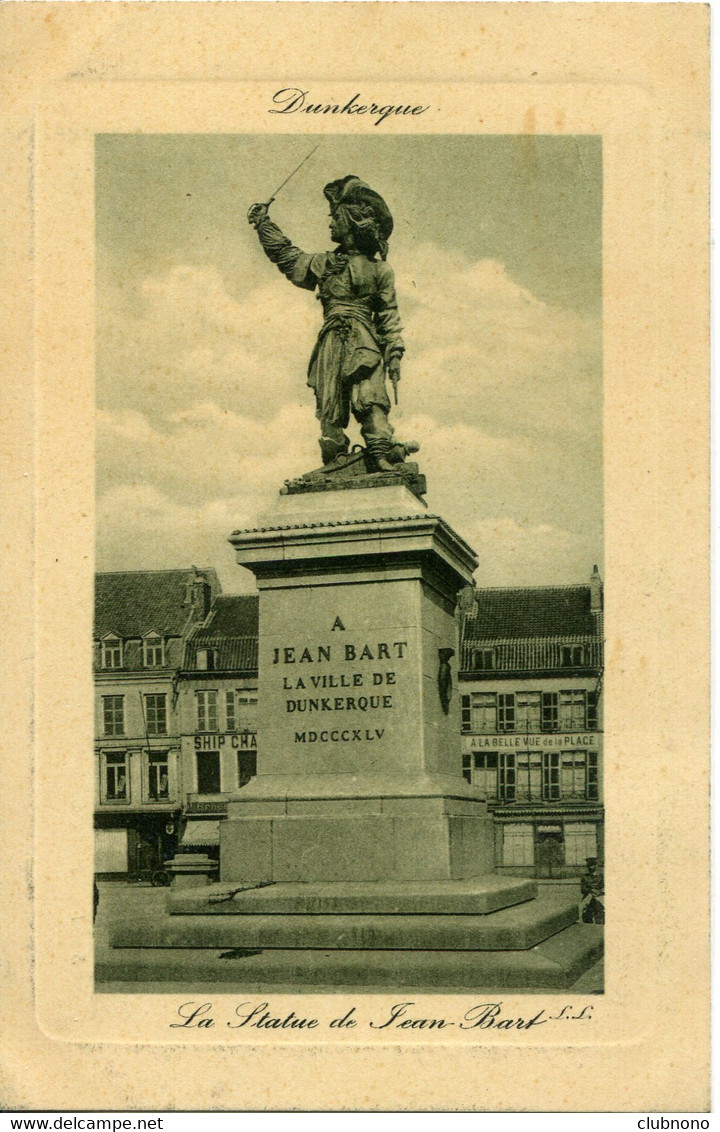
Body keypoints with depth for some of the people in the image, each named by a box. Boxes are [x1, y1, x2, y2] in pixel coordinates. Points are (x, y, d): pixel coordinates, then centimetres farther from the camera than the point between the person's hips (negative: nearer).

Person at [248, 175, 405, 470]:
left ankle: (382, 456, -28)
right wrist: (263, 224, 35)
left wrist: (394, 353, -1)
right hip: (331, 344, 4)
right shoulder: (324, 264, 21)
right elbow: (285, 255, 32)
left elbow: (389, 316, 8)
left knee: (369, 401, -19)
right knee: (330, 407, -5)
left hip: (364, 345, -3)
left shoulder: (379, 269, 11)